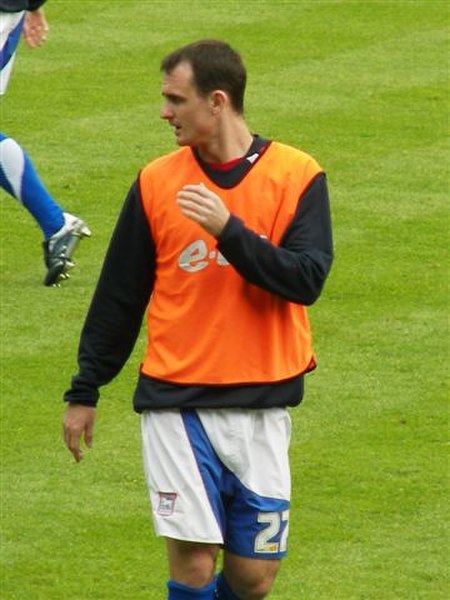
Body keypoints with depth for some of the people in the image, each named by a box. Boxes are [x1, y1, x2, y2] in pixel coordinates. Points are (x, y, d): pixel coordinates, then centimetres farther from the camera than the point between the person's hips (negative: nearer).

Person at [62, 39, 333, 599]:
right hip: (177, 401, 0)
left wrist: (228, 229, -23)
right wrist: (84, 391, 12)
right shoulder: (157, 181, 2)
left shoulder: (297, 176, -2)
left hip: (260, 404, 0)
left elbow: (306, 280, -14)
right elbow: (118, 296, 9)